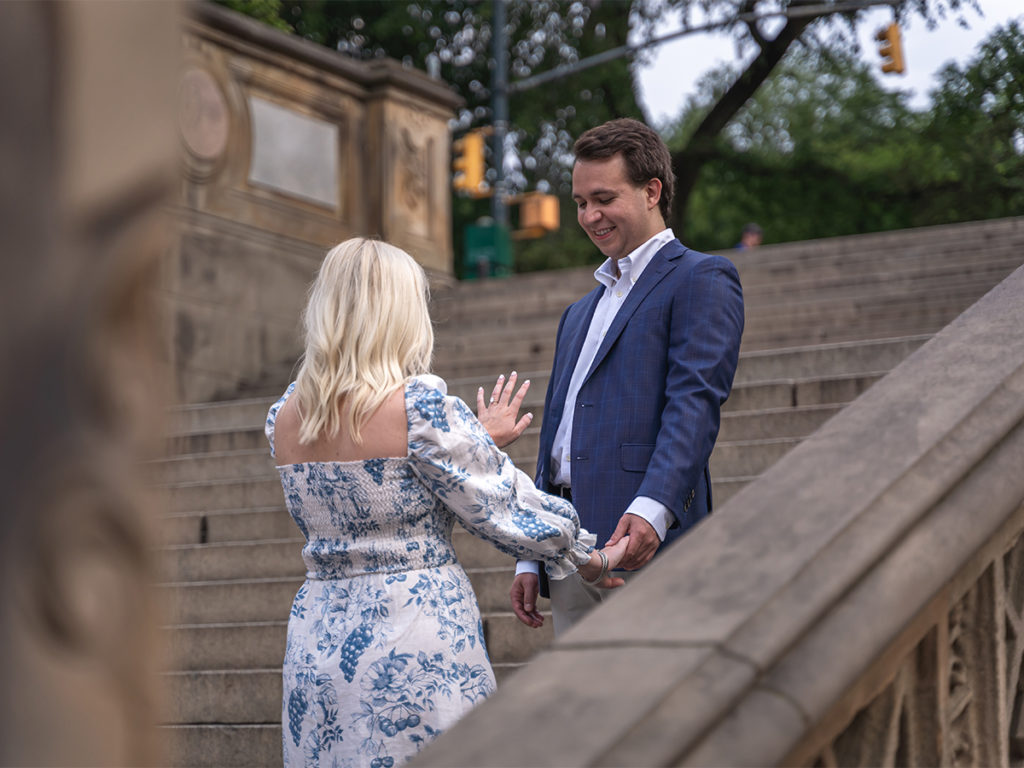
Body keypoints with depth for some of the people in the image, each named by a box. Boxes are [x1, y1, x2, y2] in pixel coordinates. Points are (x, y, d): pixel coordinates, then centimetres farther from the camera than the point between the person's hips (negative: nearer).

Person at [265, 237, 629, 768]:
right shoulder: (419, 404, -13)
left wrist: (478, 439, 28)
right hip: (416, 638, -6)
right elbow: (501, 504, -7)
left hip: (317, 640, 6)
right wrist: (589, 558, 9)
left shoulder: (284, 417, 6)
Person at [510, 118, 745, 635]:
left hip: (644, 539, -7)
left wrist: (652, 510, -27)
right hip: (569, 557, 7)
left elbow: (695, 404, -12)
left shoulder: (701, 280, 2)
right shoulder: (580, 313, 27)